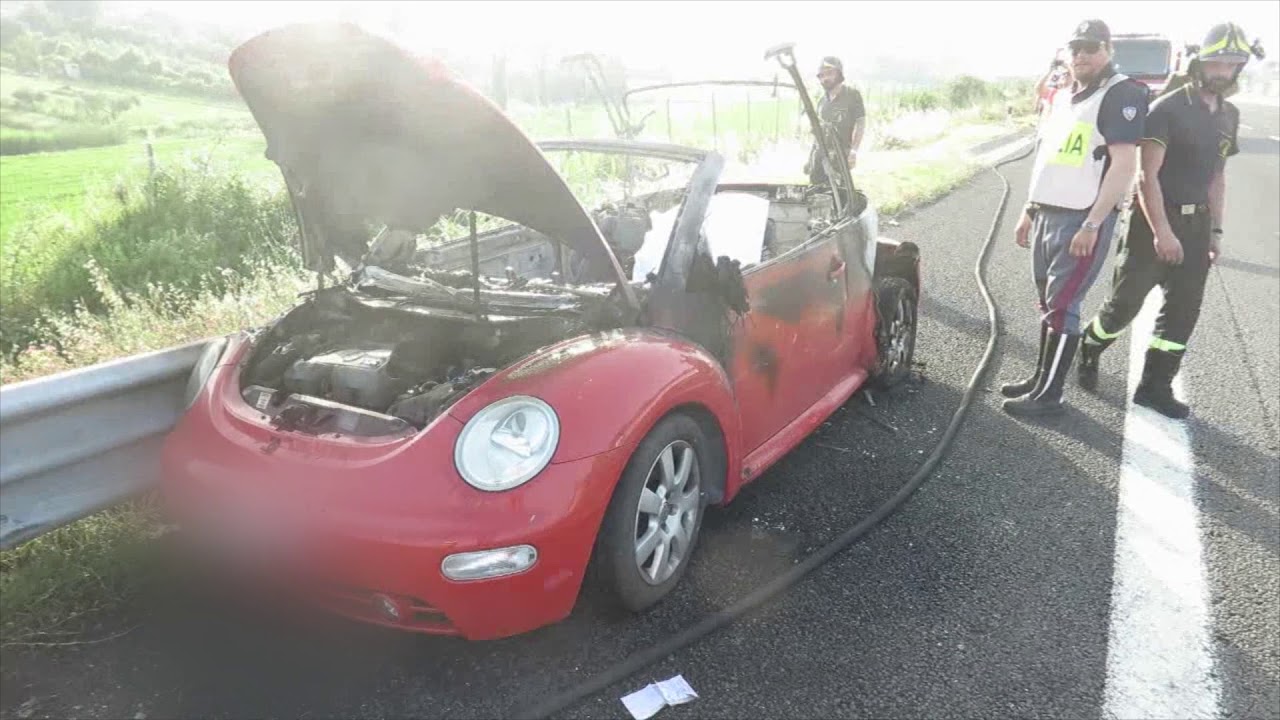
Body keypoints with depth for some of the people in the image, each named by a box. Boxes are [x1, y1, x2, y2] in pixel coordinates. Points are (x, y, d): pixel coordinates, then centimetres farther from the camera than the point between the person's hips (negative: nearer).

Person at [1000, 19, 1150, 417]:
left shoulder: (1122, 95, -9)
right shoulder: (1063, 97, 16)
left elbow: (1124, 166, -17)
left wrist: (1092, 224, -22)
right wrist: (1029, 212, 19)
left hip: (1081, 220, -8)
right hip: (1047, 216, 8)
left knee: (1063, 306, -6)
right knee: (1048, 303, 13)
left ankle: (1050, 393, 0)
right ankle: (1041, 377, 23)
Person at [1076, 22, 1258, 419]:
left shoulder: (1229, 115, 12)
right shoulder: (1167, 109, -11)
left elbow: (1217, 175, 18)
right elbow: (1147, 175, -16)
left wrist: (1215, 230, 13)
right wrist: (1161, 231, -22)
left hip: (1196, 223, 7)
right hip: (1155, 220, -7)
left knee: (1183, 310, 5)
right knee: (1126, 302, -1)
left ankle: (1155, 386, 13)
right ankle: (1088, 353, 24)